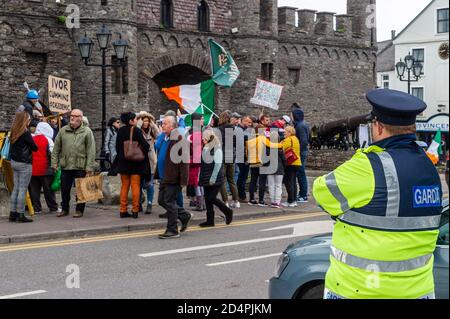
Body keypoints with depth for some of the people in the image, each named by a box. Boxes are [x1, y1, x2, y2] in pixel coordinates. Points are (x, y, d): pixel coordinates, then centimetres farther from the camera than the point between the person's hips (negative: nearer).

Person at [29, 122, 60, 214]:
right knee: (48, 189, 4)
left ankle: (36, 208, 9)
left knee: (34, 189, 8)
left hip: (32, 169, 3)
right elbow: (52, 154, -8)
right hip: (45, 169, -3)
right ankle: (53, 208, 10)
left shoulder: (31, 139, 6)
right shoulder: (48, 140, -6)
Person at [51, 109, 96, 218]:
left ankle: (79, 210, 16)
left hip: (81, 167, -3)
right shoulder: (63, 131, 9)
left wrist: (89, 167, -11)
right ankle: (65, 209, 24)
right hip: (65, 166, 3)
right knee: (65, 189, 10)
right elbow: (56, 148, 12)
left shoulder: (87, 132, -1)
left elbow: (91, 151, -5)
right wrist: (54, 162, 4)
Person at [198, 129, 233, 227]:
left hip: (215, 180, -8)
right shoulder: (205, 148, 13)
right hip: (206, 180, 8)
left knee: (211, 198, -10)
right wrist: (201, 178, 12)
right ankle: (210, 220, 11)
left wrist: (212, 179, -19)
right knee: (207, 199, 5)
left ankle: (228, 212, 9)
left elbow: (217, 165, -16)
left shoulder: (217, 149, -11)